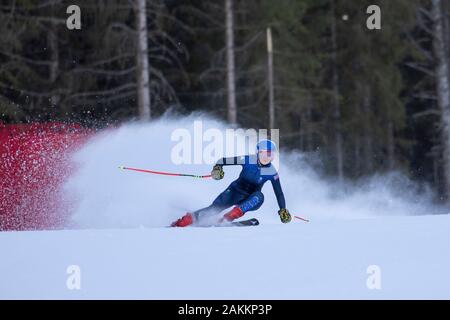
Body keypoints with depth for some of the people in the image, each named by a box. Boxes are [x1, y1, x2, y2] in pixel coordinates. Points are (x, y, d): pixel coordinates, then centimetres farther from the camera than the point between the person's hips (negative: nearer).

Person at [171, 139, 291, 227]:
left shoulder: (272, 172, -12)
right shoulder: (249, 160, -15)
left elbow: (279, 193, -4)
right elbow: (223, 160, -13)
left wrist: (283, 210, -12)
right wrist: (217, 168, -33)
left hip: (249, 199, 1)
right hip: (235, 191, -1)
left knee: (259, 197, -34)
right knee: (214, 208, -22)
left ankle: (227, 218, -41)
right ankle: (180, 222, -22)